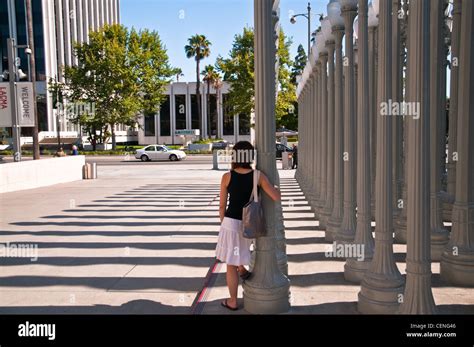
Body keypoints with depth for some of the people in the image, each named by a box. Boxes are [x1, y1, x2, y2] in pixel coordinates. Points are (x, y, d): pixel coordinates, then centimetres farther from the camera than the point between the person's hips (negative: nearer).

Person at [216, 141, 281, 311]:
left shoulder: (227, 177, -11)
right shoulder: (259, 175, -10)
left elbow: (222, 206, -5)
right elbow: (276, 197, -15)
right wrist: (277, 187, 9)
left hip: (231, 223, -2)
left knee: (230, 264, 12)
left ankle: (233, 302, 25)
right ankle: (242, 269, 47)